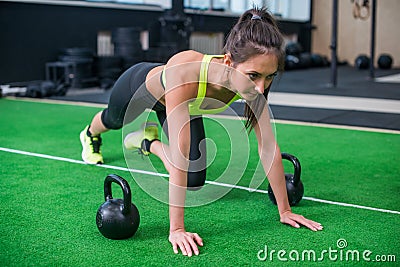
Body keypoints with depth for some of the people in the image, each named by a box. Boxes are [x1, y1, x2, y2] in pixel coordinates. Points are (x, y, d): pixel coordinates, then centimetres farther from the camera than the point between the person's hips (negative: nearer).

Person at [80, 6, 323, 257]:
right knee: (114, 120, 31)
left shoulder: (253, 82, -35)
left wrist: (285, 210, -24)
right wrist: (176, 228, -49)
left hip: (186, 106, 3)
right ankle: (90, 134, 70)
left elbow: (269, 146, -28)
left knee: (194, 182, 1)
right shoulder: (185, 70, -51)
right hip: (140, 84, -3)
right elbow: (180, 152, -51)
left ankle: (147, 142, 28)